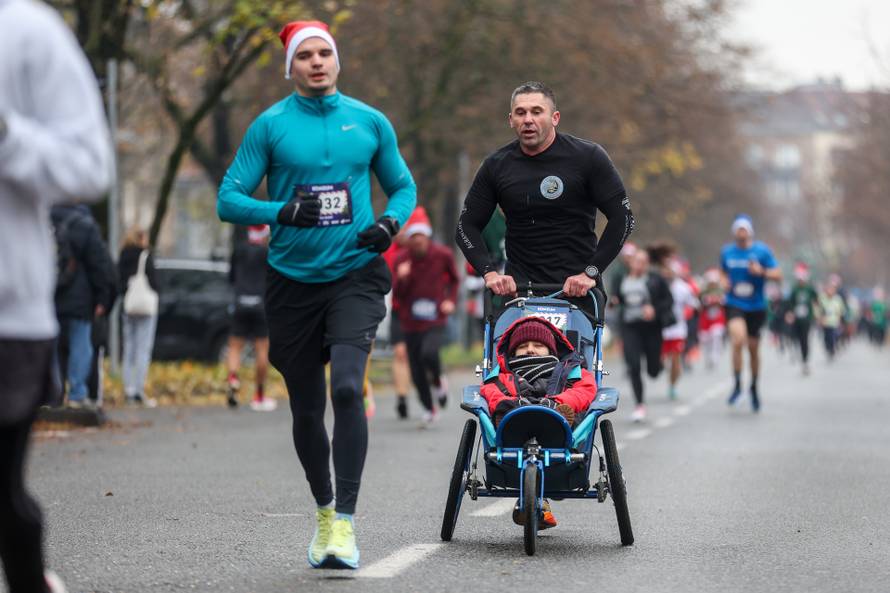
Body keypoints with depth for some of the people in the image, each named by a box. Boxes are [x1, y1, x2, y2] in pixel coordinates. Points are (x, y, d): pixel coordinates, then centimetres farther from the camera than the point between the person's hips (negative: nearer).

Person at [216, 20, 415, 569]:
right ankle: (324, 510, 32)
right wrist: (282, 212, -19)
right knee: (307, 410, 9)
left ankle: (345, 521, -17)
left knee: (347, 387, -22)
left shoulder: (370, 122, 5)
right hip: (293, 280, 1)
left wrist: (391, 222, -7)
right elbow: (229, 199, -2)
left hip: (355, 275, -1)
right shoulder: (270, 125, 0)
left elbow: (403, 187, 15)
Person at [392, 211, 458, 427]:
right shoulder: (401, 260, -2)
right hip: (411, 324, 2)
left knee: (429, 353, -30)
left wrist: (451, 300, 2)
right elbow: (397, 296, -1)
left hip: (436, 322, -2)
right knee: (417, 375, 3)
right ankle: (429, 409, 27)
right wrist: (401, 279, -20)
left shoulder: (443, 255, -3)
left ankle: (438, 381, 2)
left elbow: (454, 279, 17)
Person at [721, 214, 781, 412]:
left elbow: (778, 275, -5)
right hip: (734, 305, 0)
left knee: (753, 348, 10)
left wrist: (762, 272, -23)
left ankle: (754, 388, 32)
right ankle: (737, 384, -12)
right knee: (738, 340, -25)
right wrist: (725, 283, 1)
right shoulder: (727, 252, 4)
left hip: (756, 306, 0)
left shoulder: (762, 251, -4)